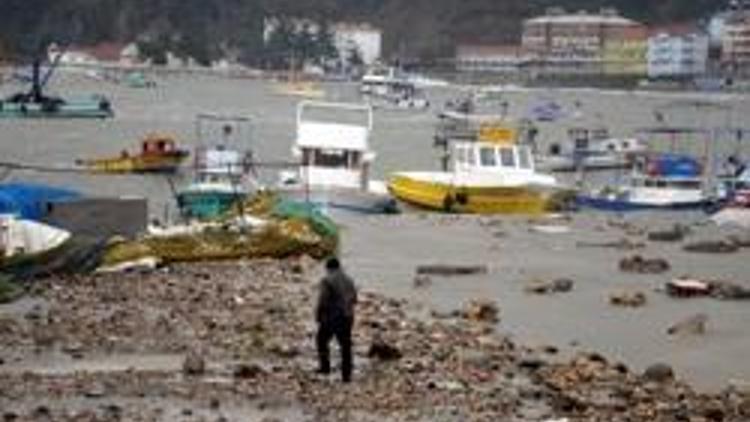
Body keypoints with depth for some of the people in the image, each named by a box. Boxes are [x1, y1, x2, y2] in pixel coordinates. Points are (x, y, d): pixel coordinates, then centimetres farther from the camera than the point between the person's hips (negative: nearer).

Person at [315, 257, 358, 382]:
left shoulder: (327, 281, -10)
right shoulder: (349, 280, 9)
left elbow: (322, 300, -14)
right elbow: (354, 299, 13)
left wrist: (318, 315, -2)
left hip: (331, 317, -5)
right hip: (347, 317, 5)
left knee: (322, 340, 17)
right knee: (345, 345, 9)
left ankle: (325, 366, 14)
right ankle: (346, 374, 8)